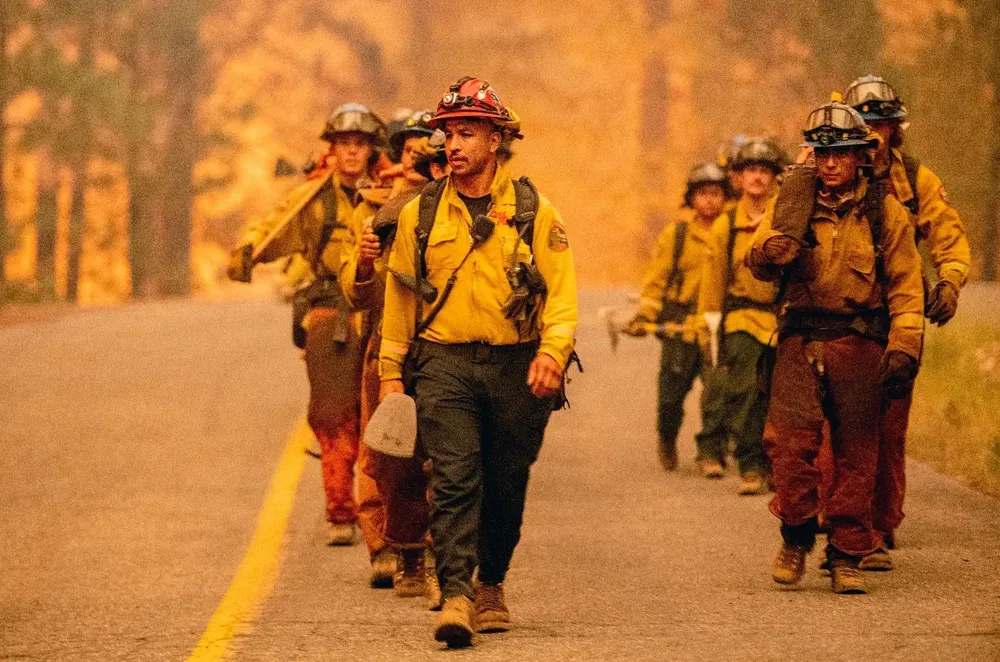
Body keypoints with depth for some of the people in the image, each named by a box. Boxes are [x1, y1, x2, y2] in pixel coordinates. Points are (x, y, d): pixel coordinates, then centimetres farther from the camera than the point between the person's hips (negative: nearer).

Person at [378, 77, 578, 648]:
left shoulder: (535, 213, 3)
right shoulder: (420, 214, 7)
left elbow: (562, 291, -1)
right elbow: (400, 298, 14)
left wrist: (553, 350, -18)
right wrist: (391, 372, 12)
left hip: (515, 367, 0)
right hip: (444, 364, 0)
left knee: (506, 488, 9)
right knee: (455, 478, -15)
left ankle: (491, 584, 30)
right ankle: (456, 595, -23)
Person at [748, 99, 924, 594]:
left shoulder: (885, 211, 5)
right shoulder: (794, 203, 9)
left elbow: (906, 286, 4)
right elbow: (759, 264, 5)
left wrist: (903, 349, -6)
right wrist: (768, 251, -20)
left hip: (860, 344, 0)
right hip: (802, 340, 0)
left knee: (856, 452, 1)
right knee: (790, 438, -15)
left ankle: (847, 557, 10)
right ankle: (796, 537, 4)